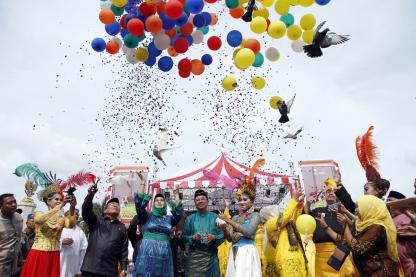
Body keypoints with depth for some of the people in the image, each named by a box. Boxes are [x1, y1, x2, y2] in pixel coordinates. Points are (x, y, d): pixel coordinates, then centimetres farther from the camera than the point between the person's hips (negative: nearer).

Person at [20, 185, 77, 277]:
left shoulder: (61, 218, 2)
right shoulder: (39, 214, -3)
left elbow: (71, 224, -19)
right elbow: (42, 218, -27)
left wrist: (72, 208, -36)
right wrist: (61, 205, -39)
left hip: (54, 255, 3)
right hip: (38, 254, -2)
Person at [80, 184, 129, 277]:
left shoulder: (122, 228, 13)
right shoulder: (96, 220, 9)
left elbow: (124, 250, 10)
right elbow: (86, 211, -10)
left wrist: (124, 269, 2)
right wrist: (90, 195, -26)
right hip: (90, 268, -1)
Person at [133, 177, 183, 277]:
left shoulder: (169, 219, 16)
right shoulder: (147, 216, 7)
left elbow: (178, 212, 1)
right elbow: (139, 203, -6)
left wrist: (176, 195, 5)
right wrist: (142, 183, -11)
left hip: (164, 255, 3)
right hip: (148, 254, -3)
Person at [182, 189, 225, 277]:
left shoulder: (215, 217, 4)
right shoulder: (190, 219, 6)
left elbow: (222, 235, 2)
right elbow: (184, 237, 4)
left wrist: (214, 238, -16)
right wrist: (193, 238, -14)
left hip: (211, 256, 0)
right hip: (194, 256, 0)